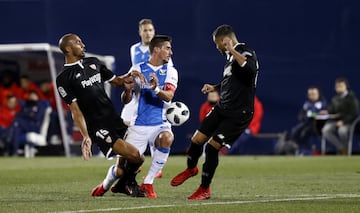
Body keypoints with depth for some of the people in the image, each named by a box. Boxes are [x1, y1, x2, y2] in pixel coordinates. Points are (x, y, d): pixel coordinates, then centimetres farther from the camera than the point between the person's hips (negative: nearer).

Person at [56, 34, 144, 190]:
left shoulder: (93, 63, 16)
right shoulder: (64, 79, -4)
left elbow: (115, 80, 24)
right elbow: (75, 109, -9)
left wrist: (125, 79, -1)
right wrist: (85, 136, -18)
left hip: (114, 119, 7)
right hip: (96, 127, -7)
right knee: (133, 155, -19)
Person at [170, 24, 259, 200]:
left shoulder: (246, 52, -14)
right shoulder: (230, 56, 13)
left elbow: (250, 69, -38)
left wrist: (232, 50, -32)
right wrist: (214, 88, 15)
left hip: (239, 114, -8)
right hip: (222, 108, 8)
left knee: (212, 146, -10)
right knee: (197, 139, 5)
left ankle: (204, 189, 8)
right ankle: (191, 169, 36)